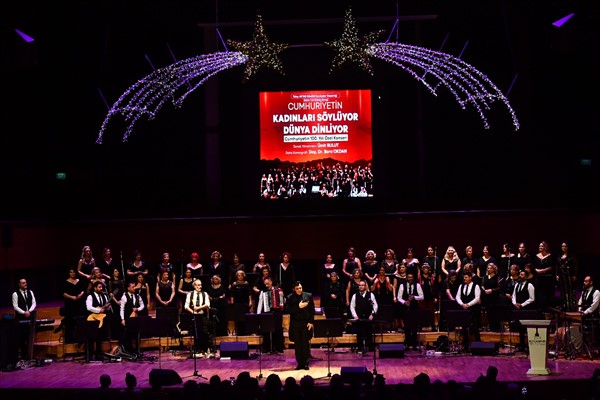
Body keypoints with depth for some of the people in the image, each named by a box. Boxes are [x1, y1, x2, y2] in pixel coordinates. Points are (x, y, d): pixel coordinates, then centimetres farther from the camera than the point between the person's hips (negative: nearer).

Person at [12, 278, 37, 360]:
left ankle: (29, 353, 5)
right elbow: (15, 306, -7)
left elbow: (34, 303, 7)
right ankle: (22, 353, 2)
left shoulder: (30, 292, 10)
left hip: (30, 316, 4)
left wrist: (29, 311, -9)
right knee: (21, 336, -3)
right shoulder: (15, 294, -3)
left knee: (30, 336, 1)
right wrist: (24, 312, -16)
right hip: (20, 317, -3)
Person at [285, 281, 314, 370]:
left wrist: (311, 322, -4)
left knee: (305, 343, 0)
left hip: (306, 323, 0)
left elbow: (312, 310, 3)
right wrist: (298, 307, -18)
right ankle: (299, 363, 10)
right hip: (295, 324, 0)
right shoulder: (289, 298, 1)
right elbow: (288, 310, -9)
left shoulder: (308, 296, 3)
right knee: (297, 344, 4)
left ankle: (306, 363, 7)